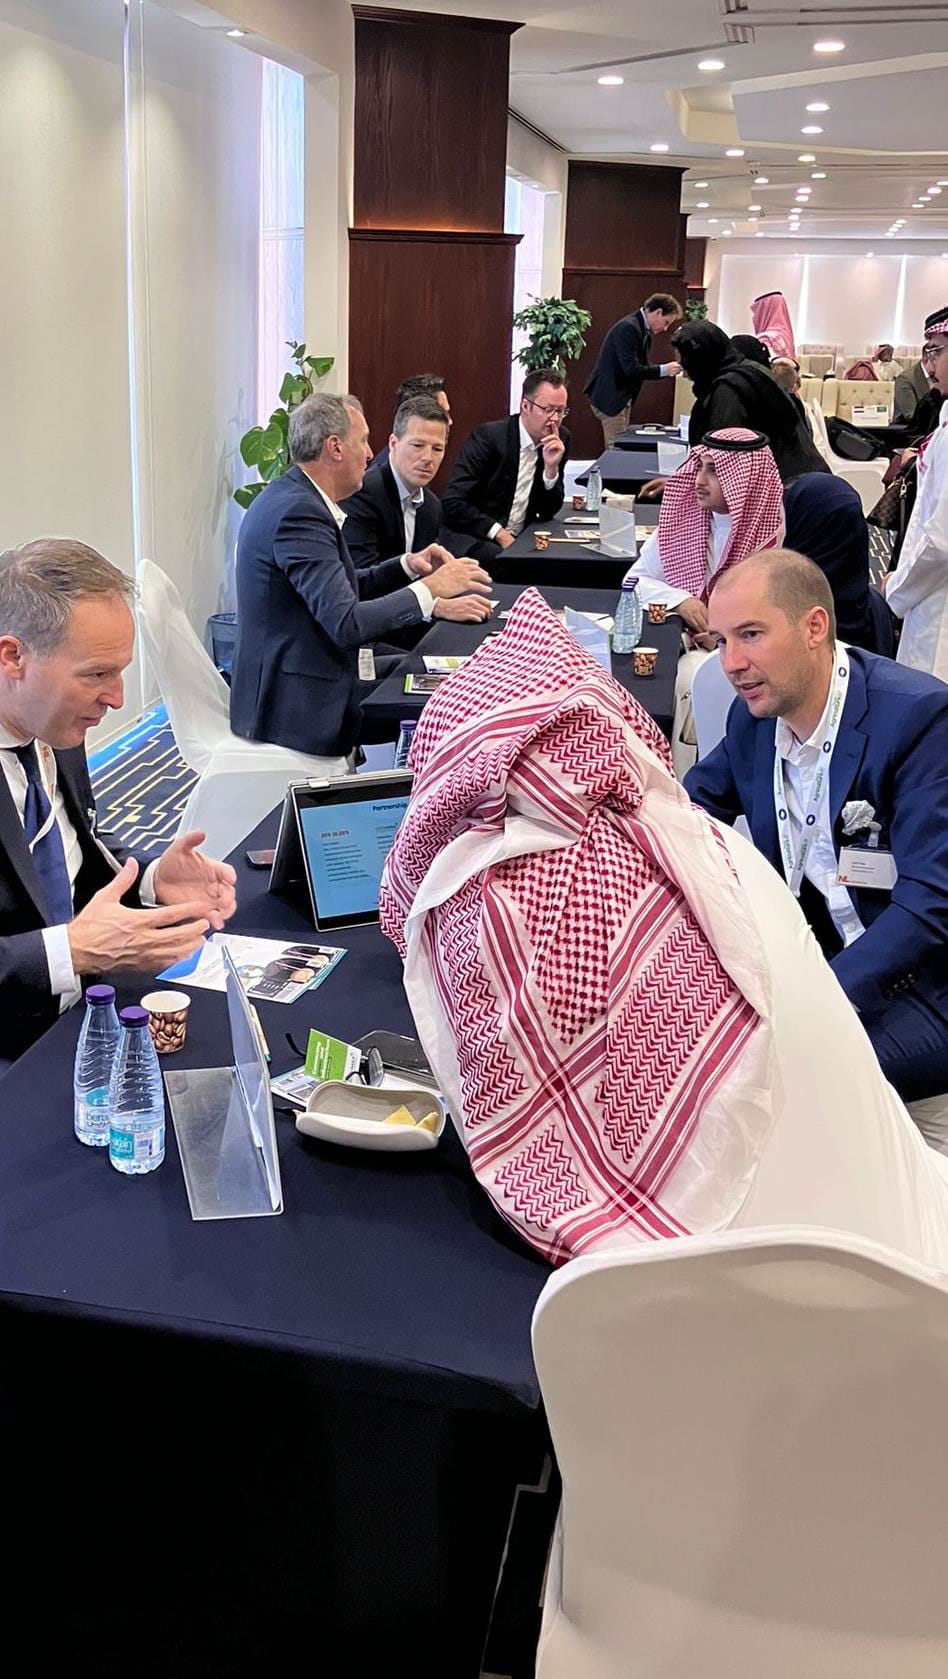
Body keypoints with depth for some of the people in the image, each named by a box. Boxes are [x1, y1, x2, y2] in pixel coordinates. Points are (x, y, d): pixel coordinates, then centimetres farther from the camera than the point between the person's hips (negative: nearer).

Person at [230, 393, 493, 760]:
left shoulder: (290, 497, 11)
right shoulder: (299, 512, -21)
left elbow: (340, 587, 18)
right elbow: (346, 624, -26)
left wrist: (407, 567, 5)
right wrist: (430, 588, -17)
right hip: (297, 709, -10)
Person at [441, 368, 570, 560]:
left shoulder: (561, 440, 4)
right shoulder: (488, 436, -12)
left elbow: (549, 511, 6)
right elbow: (453, 503, -17)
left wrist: (552, 467, -11)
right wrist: (499, 534, -22)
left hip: (519, 540, 6)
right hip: (473, 538, -6)